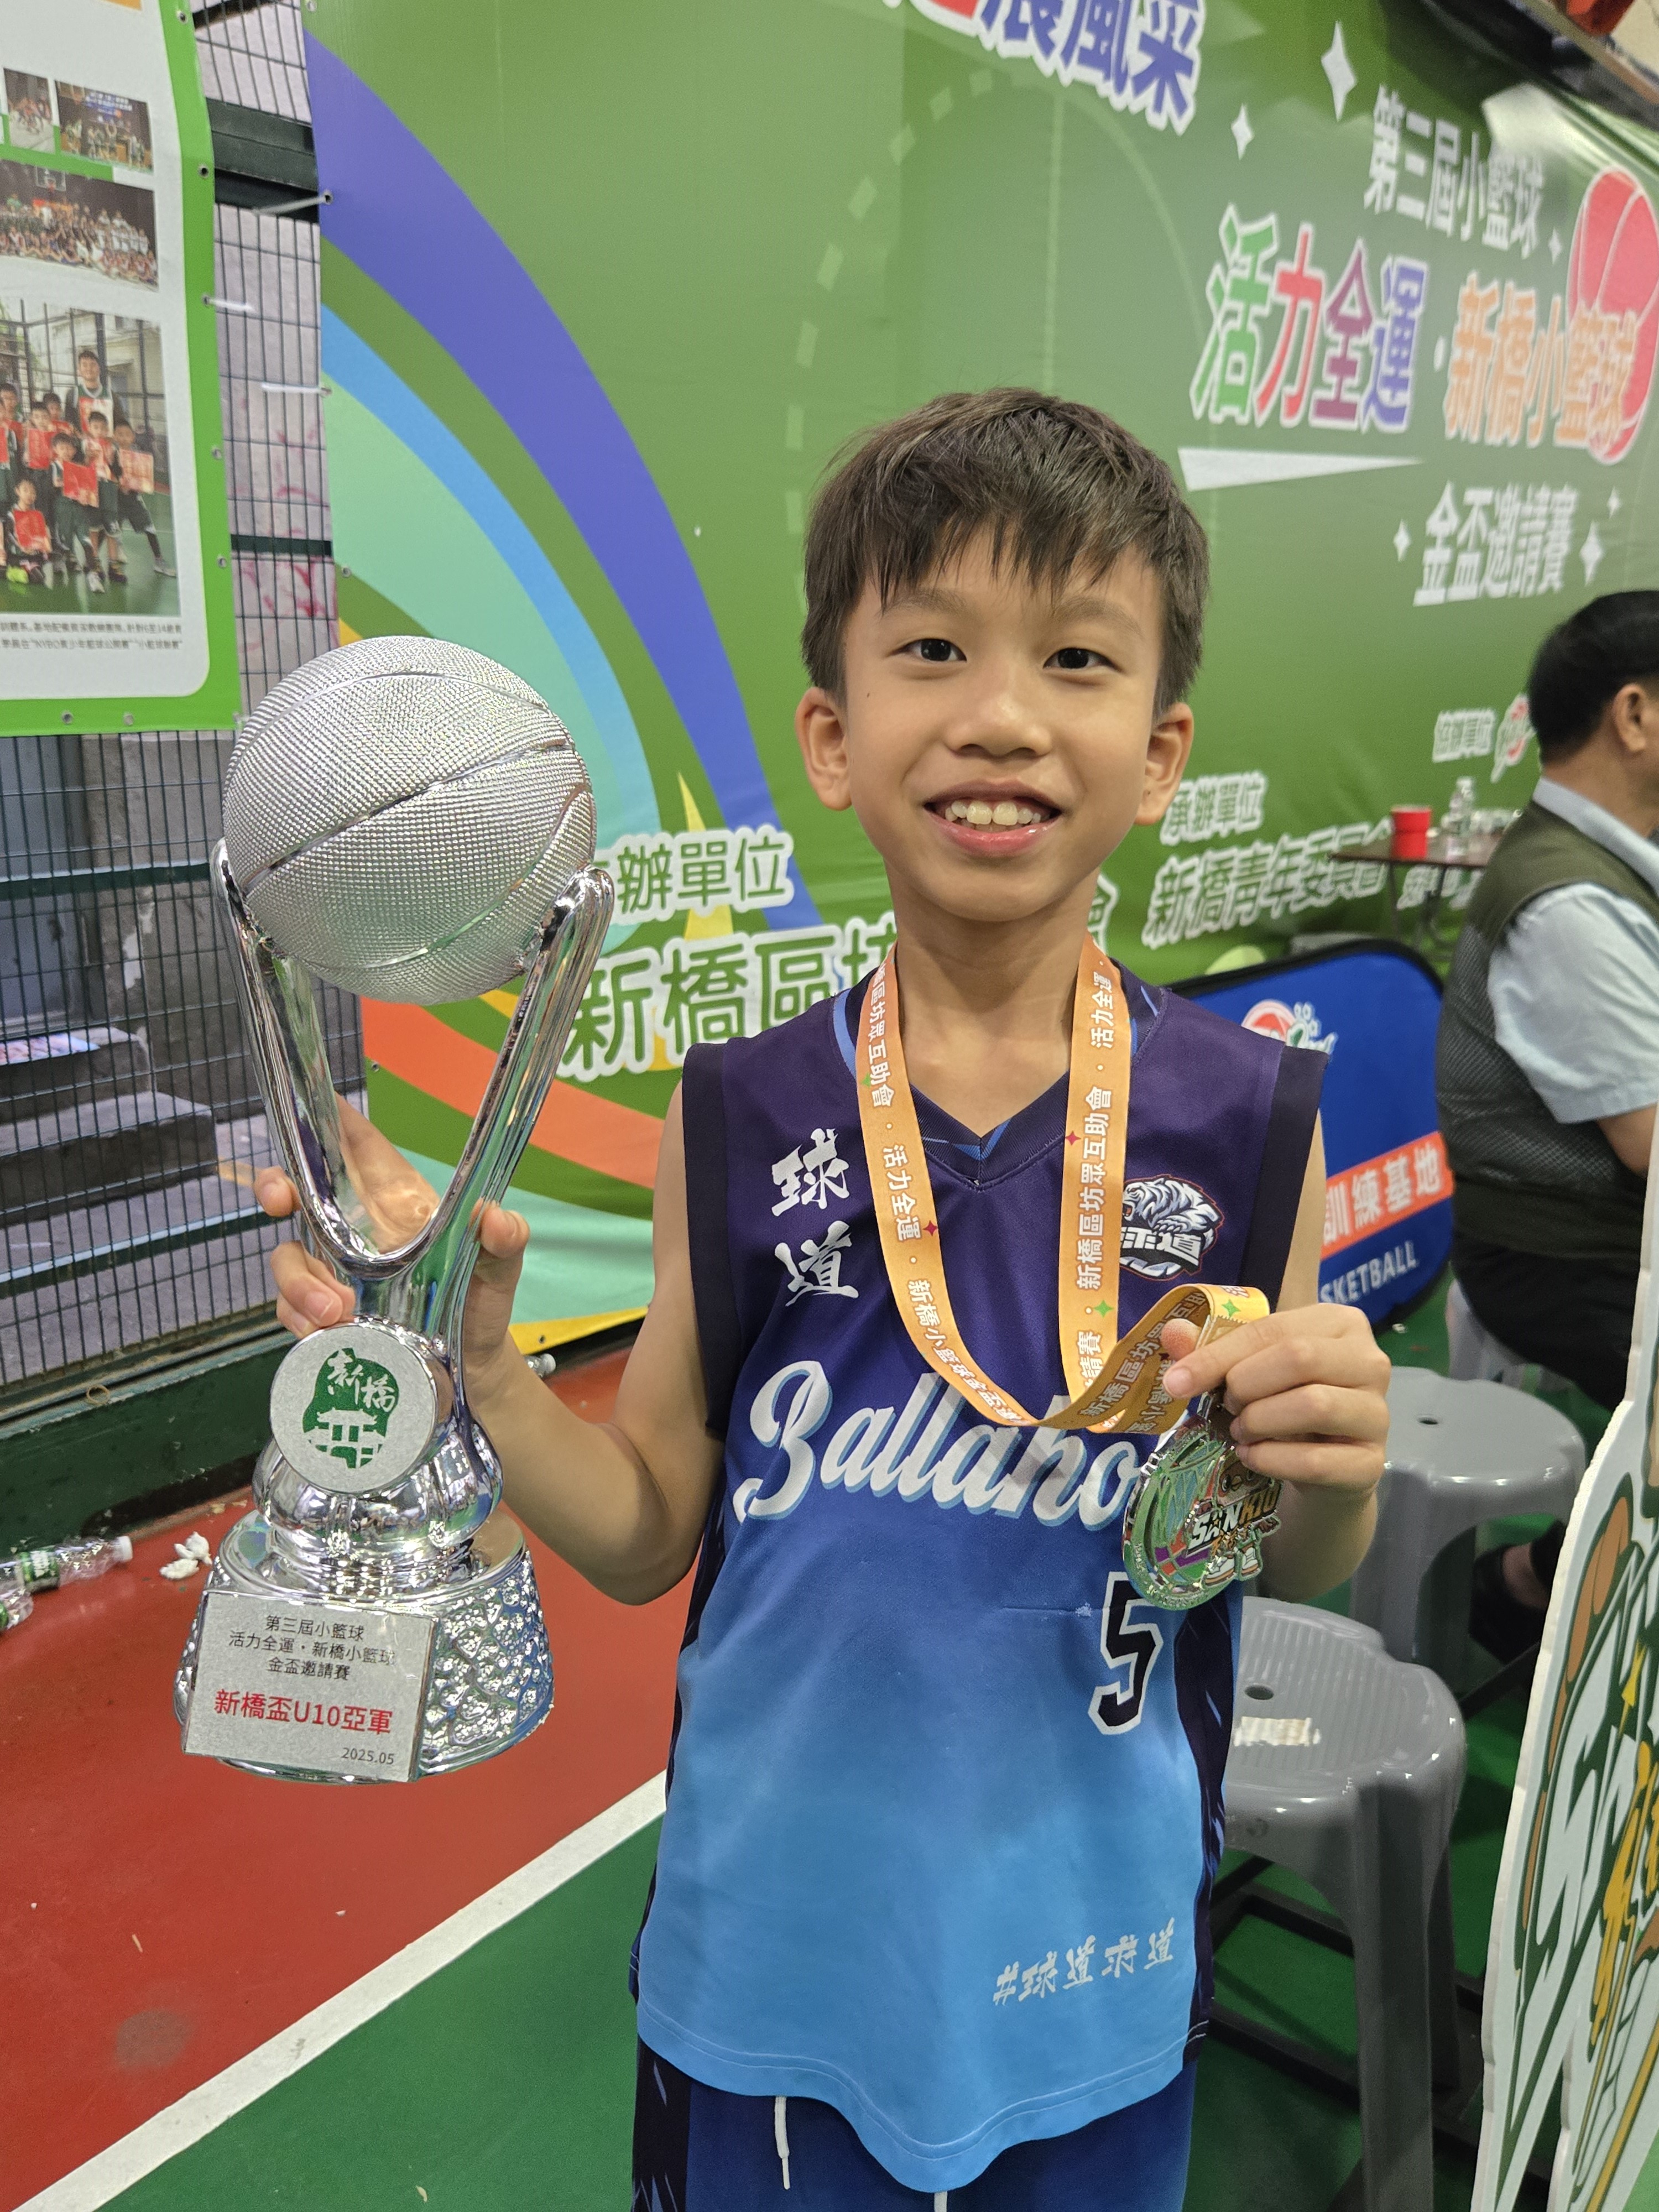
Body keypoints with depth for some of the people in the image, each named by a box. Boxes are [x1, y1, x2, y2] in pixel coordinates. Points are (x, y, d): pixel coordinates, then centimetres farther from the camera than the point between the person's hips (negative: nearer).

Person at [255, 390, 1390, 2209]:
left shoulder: (1248, 1119, -13)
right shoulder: (742, 1120, -13)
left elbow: (1293, 1564, -1)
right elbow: (652, 1532, -3)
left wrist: (1328, 1461, -22)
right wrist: (471, 1367, -19)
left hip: (1095, 1953, 1)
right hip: (778, 1940, 0)